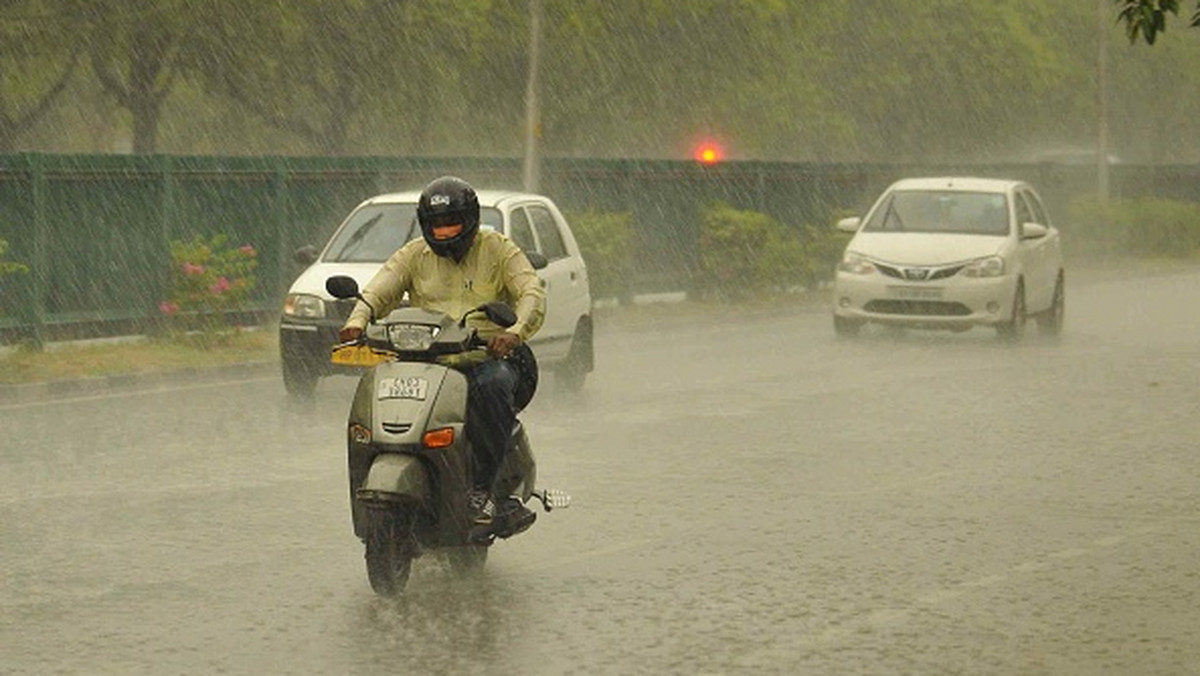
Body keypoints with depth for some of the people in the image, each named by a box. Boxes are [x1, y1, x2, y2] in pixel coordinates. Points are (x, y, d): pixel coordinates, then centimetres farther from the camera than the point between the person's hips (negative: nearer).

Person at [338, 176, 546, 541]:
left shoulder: (498, 250, 9)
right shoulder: (413, 255, 17)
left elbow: (533, 294, -4)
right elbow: (378, 291, 4)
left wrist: (515, 331, -26)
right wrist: (357, 322, -20)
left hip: (489, 355, -3)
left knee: (490, 385, -39)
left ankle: (481, 490, -34)